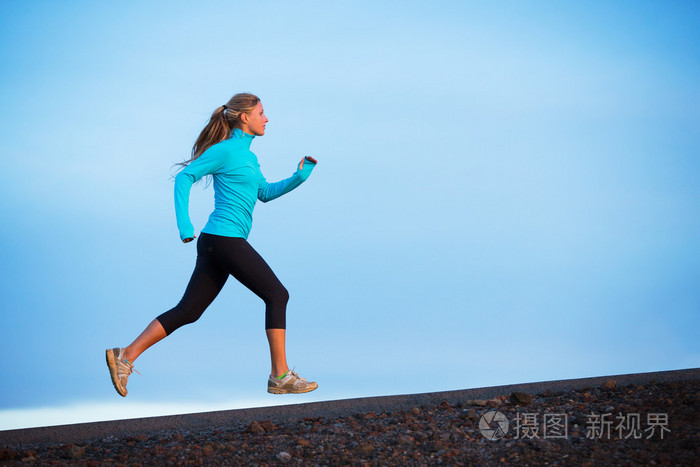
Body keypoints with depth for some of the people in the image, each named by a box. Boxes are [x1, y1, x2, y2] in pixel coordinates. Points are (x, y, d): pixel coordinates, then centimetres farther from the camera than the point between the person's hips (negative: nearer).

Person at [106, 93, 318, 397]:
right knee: (277, 295, -5)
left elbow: (265, 193, 29)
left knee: (188, 311, 6)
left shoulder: (246, 155, 21)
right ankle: (280, 376, -3)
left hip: (214, 245, 9)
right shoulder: (225, 150, -6)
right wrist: (184, 224, -18)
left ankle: (125, 356, 4)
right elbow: (185, 177, -10)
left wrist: (299, 177, 15)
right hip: (226, 238, -9)